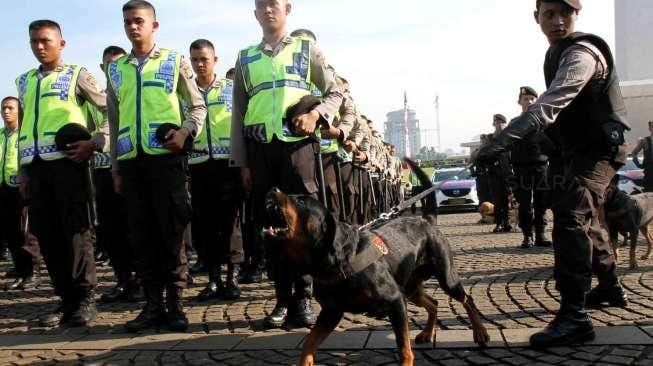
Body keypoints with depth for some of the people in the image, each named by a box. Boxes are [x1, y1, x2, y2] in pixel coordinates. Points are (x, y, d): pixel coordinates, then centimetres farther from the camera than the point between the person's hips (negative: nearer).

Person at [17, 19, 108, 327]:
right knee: (47, 234, 5)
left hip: (67, 161, -5)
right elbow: (23, 127, 20)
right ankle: (67, 298, 13)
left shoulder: (76, 75, 6)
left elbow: (110, 108, 4)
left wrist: (96, 142, -8)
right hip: (35, 165, 5)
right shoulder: (25, 82, 20)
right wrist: (22, 172, 15)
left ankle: (85, 298, 4)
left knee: (75, 231, -4)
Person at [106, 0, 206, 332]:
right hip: (130, 159, 4)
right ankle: (153, 304, 11)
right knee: (140, 233, 4)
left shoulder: (175, 61, 7)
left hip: (165, 156, -3)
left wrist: (186, 131, -12)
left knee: (171, 230, -3)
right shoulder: (116, 69, 16)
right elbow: (114, 120, 19)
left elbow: (198, 105, 8)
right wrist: (115, 166, 14)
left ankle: (175, 303, 5)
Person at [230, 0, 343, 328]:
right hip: (260, 148, 2)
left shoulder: (307, 49, 11)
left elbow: (335, 92, 11)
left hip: (297, 145, -2)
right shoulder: (245, 59, 16)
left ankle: (303, 297, 5)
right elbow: (239, 113, 14)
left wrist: (316, 115, -11)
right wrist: (242, 162, 8)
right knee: (269, 224, 3)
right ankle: (283, 299, 11)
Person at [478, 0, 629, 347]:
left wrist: (502, 140, -48)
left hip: (599, 147, -10)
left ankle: (574, 316, -28)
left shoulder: (582, 53, -24)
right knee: (584, 218, 22)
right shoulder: (557, 52, 7)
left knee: (570, 216, -26)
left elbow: (549, 104, -39)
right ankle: (610, 287, 43)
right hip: (579, 149, 10)